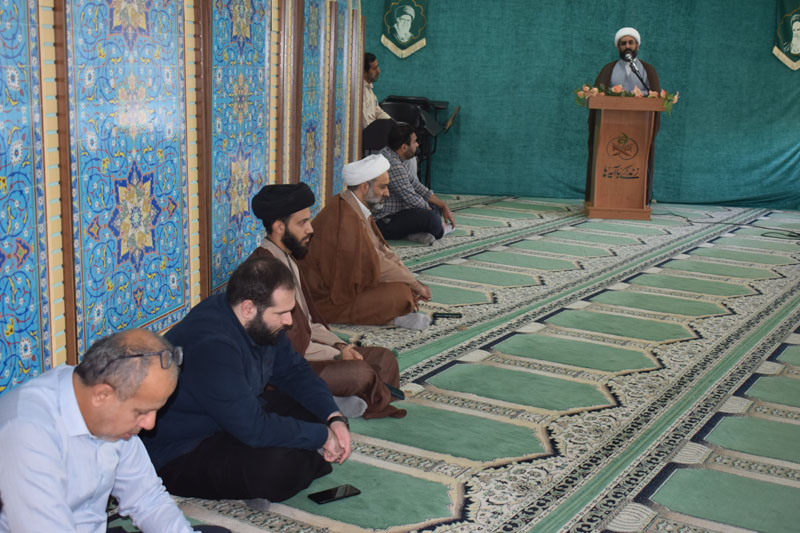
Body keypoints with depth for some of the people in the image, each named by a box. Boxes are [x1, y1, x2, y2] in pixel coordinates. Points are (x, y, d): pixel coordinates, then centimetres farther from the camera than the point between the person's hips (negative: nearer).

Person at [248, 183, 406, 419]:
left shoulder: (287, 260, 12)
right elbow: (293, 344, -22)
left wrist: (339, 346, 1)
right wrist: (337, 355, -11)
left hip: (303, 351, 10)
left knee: (385, 358, 3)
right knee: (360, 373, -25)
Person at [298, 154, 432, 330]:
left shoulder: (355, 210, 7)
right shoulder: (347, 219, -26)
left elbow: (381, 250, 9)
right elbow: (375, 264, -22)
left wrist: (413, 281, 1)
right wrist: (414, 284, -10)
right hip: (325, 302, -11)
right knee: (401, 294, -23)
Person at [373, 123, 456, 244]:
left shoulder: (389, 155, 10)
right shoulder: (393, 165, -24)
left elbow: (415, 184, 15)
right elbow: (413, 200, -21)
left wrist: (443, 206, 12)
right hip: (382, 223, -11)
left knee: (435, 206, 15)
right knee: (431, 218, -30)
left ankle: (416, 232, -9)